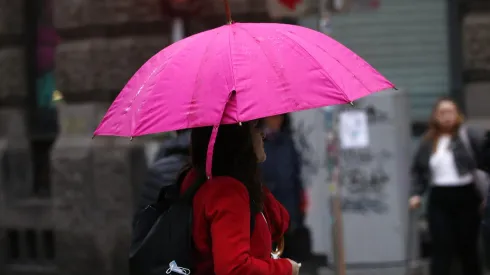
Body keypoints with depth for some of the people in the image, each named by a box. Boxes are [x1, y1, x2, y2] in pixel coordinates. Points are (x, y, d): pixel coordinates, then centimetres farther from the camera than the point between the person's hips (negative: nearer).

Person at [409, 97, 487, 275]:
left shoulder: (470, 136, -4)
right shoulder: (428, 142, 8)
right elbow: (418, 170, 17)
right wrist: (417, 193, 4)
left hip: (466, 197, -2)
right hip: (439, 200, 2)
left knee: (468, 247, 10)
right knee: (441, 248, -3)